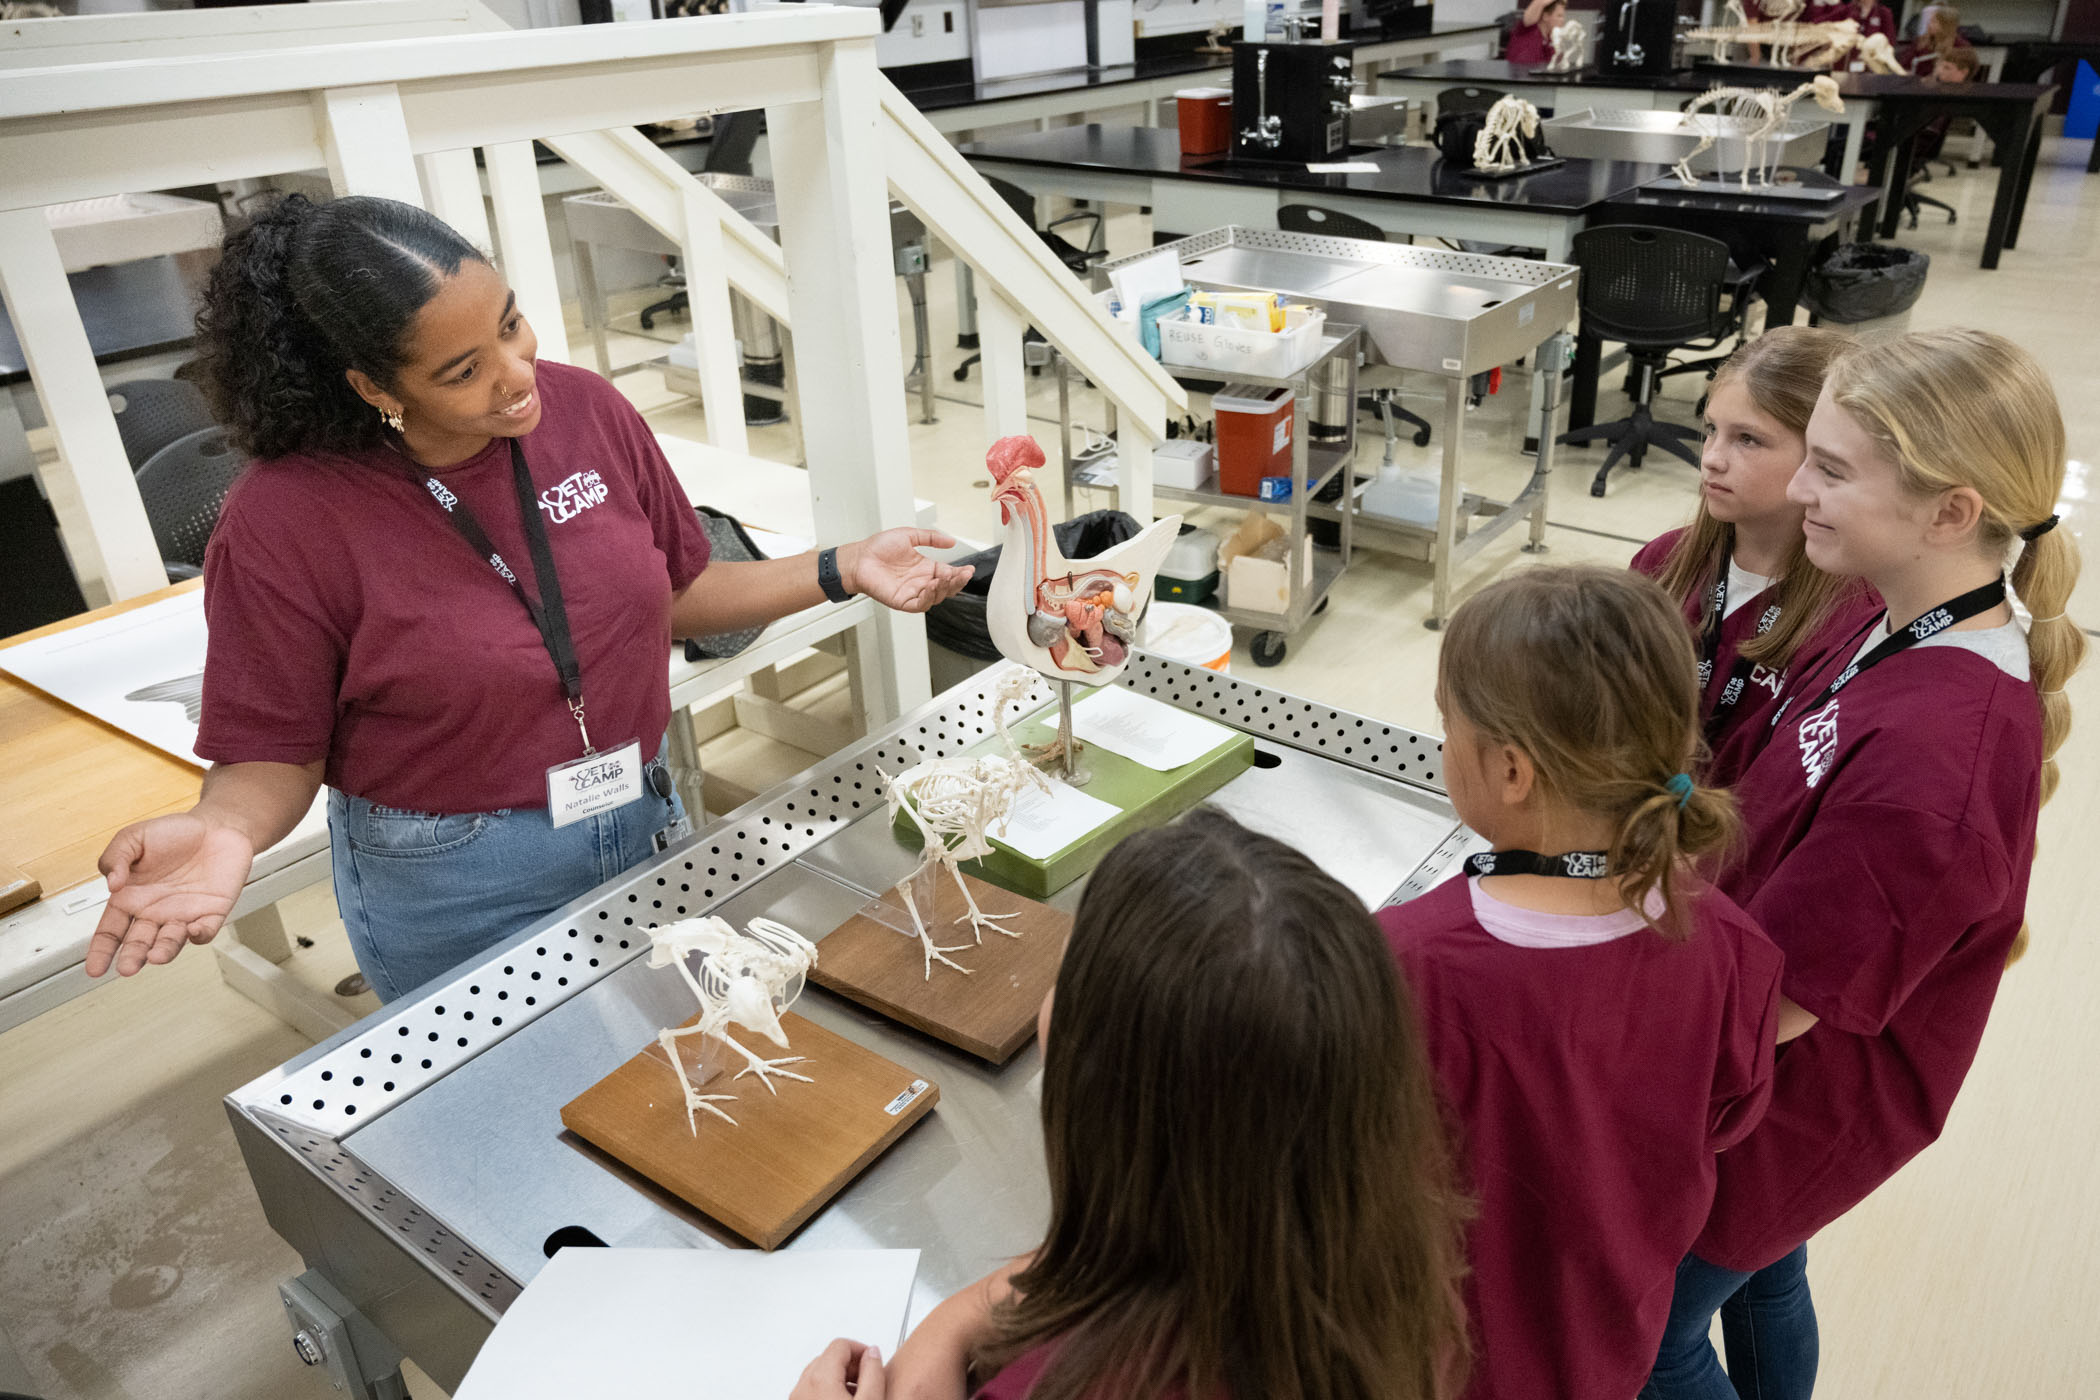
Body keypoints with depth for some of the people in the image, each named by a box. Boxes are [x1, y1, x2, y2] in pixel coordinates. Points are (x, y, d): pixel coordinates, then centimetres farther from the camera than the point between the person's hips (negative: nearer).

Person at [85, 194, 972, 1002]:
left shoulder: (584, 409, -8)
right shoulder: (285, 521, -20)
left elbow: (675, 597, 4)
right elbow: (275, 751, -12)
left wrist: (842, 570, -5)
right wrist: (224, 832, -34)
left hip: (645, 832, 5)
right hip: (457, 894, -4)